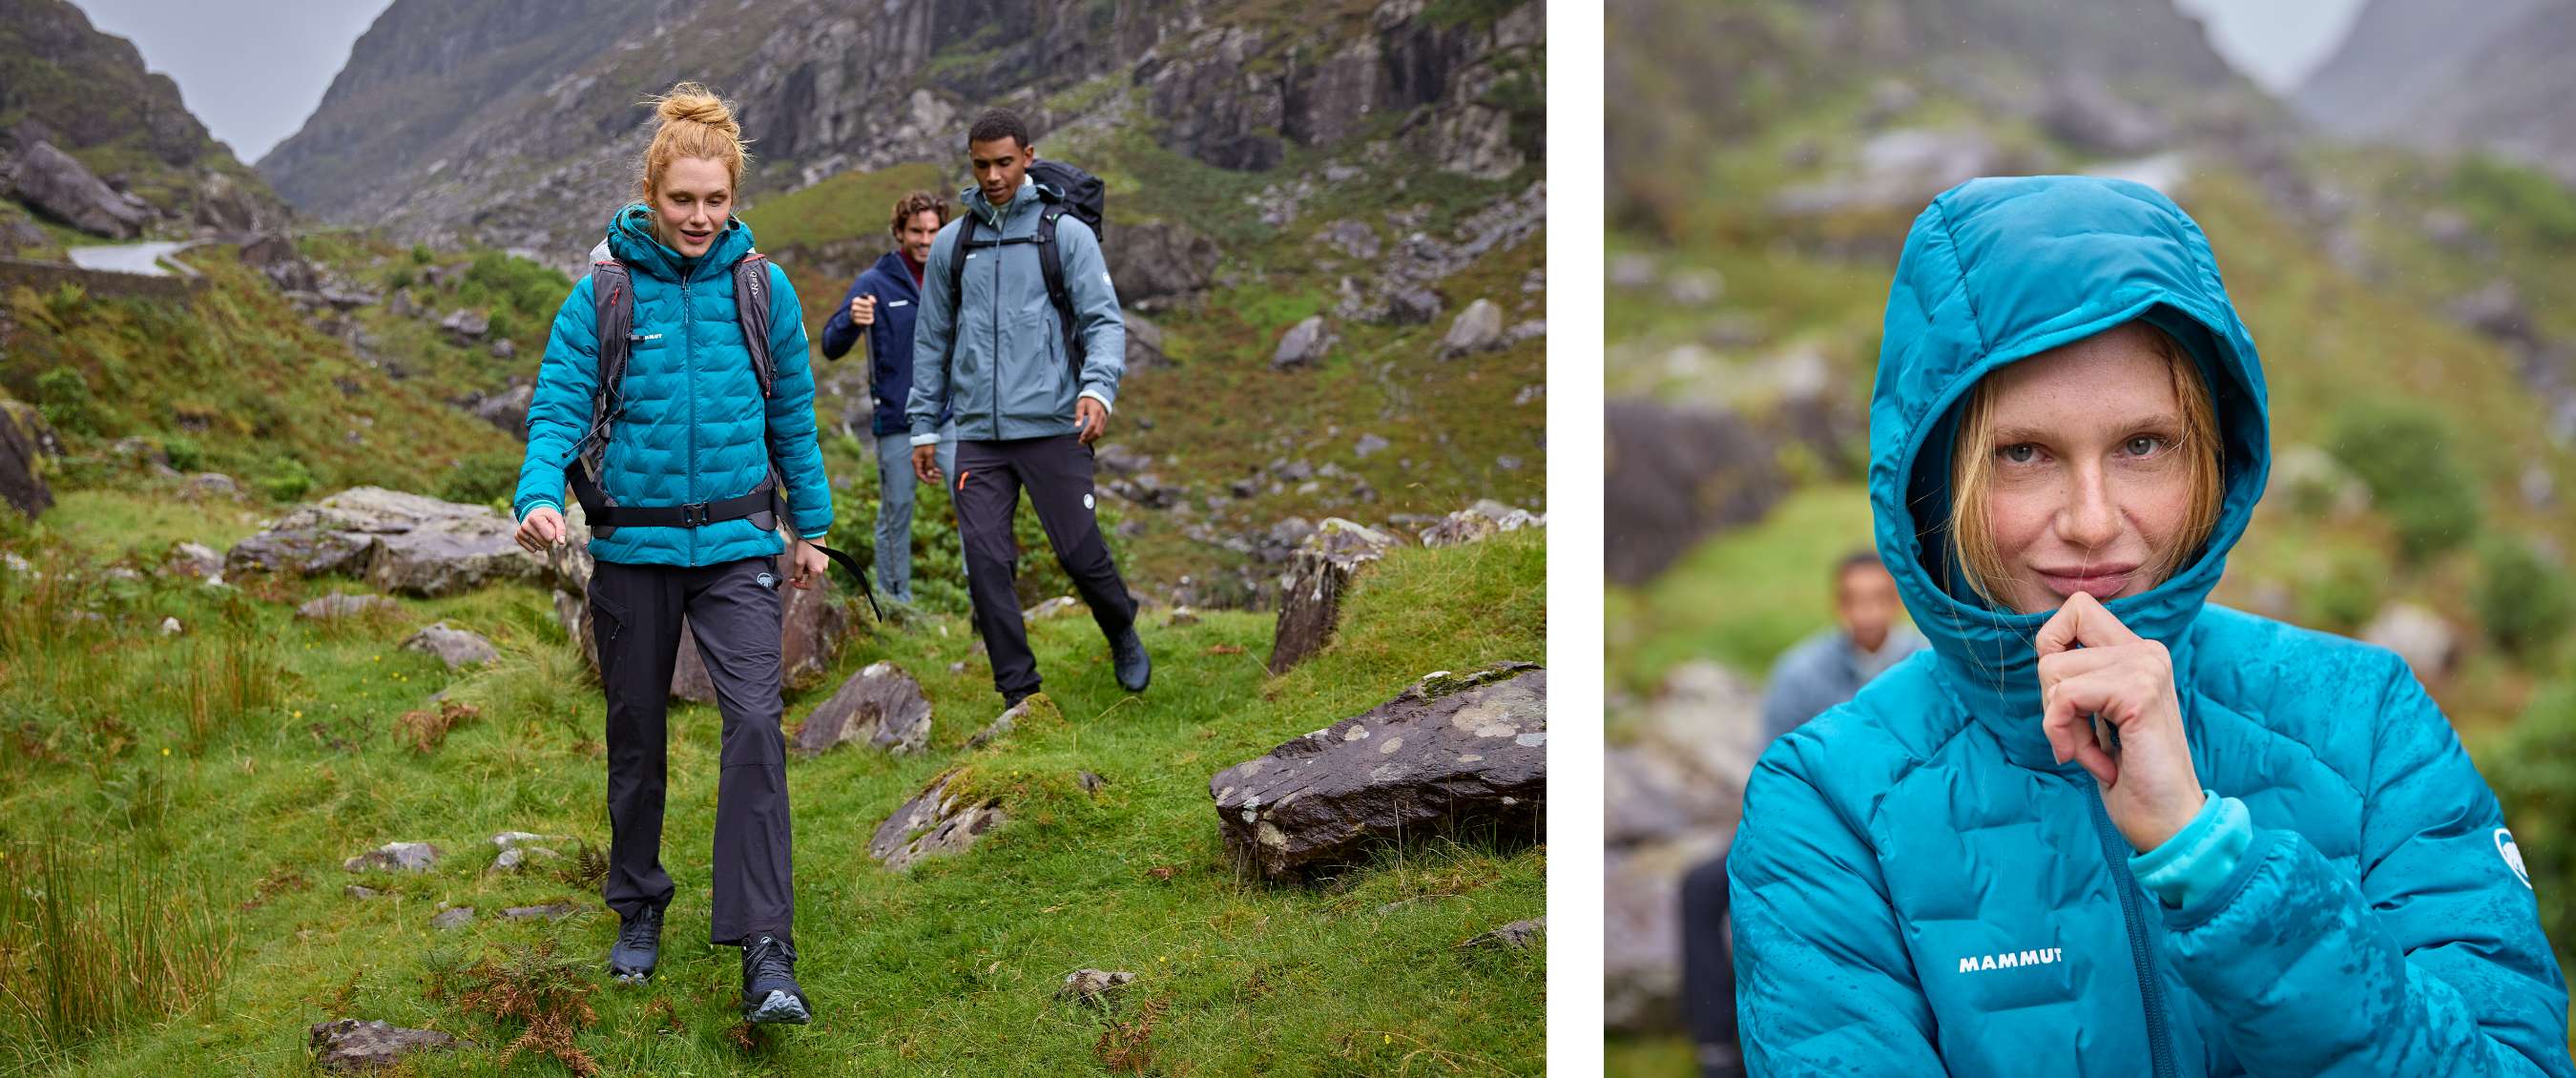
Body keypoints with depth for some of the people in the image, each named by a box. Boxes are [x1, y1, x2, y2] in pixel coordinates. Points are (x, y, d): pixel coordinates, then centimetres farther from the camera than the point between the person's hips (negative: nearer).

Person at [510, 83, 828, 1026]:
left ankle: (766, 953, -15)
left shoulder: (763, 290, 1)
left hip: (735, 543, 0)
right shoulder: (603, 294, -4)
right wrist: (541, 495, -27)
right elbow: (558, 407, -8)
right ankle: (638, 911, 34)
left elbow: (794, 417, 10)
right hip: (633, 546, 0)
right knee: (636, 734, 13)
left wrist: (811, 527, 15)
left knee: (755, 720, -16)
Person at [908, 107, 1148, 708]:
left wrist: (1098, 388, -21)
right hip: (978, 434, 3)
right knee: (985, 562, -4)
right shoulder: (951, 243, 12)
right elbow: (931, 339, 18)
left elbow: (1103, 320, -3)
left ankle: (1123, 636, 28)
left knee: (1079, 551, -3)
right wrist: (923, 425, 15)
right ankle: (1018, 692, 6)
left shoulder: (1067, 233, 2)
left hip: (1052, 427, -3)